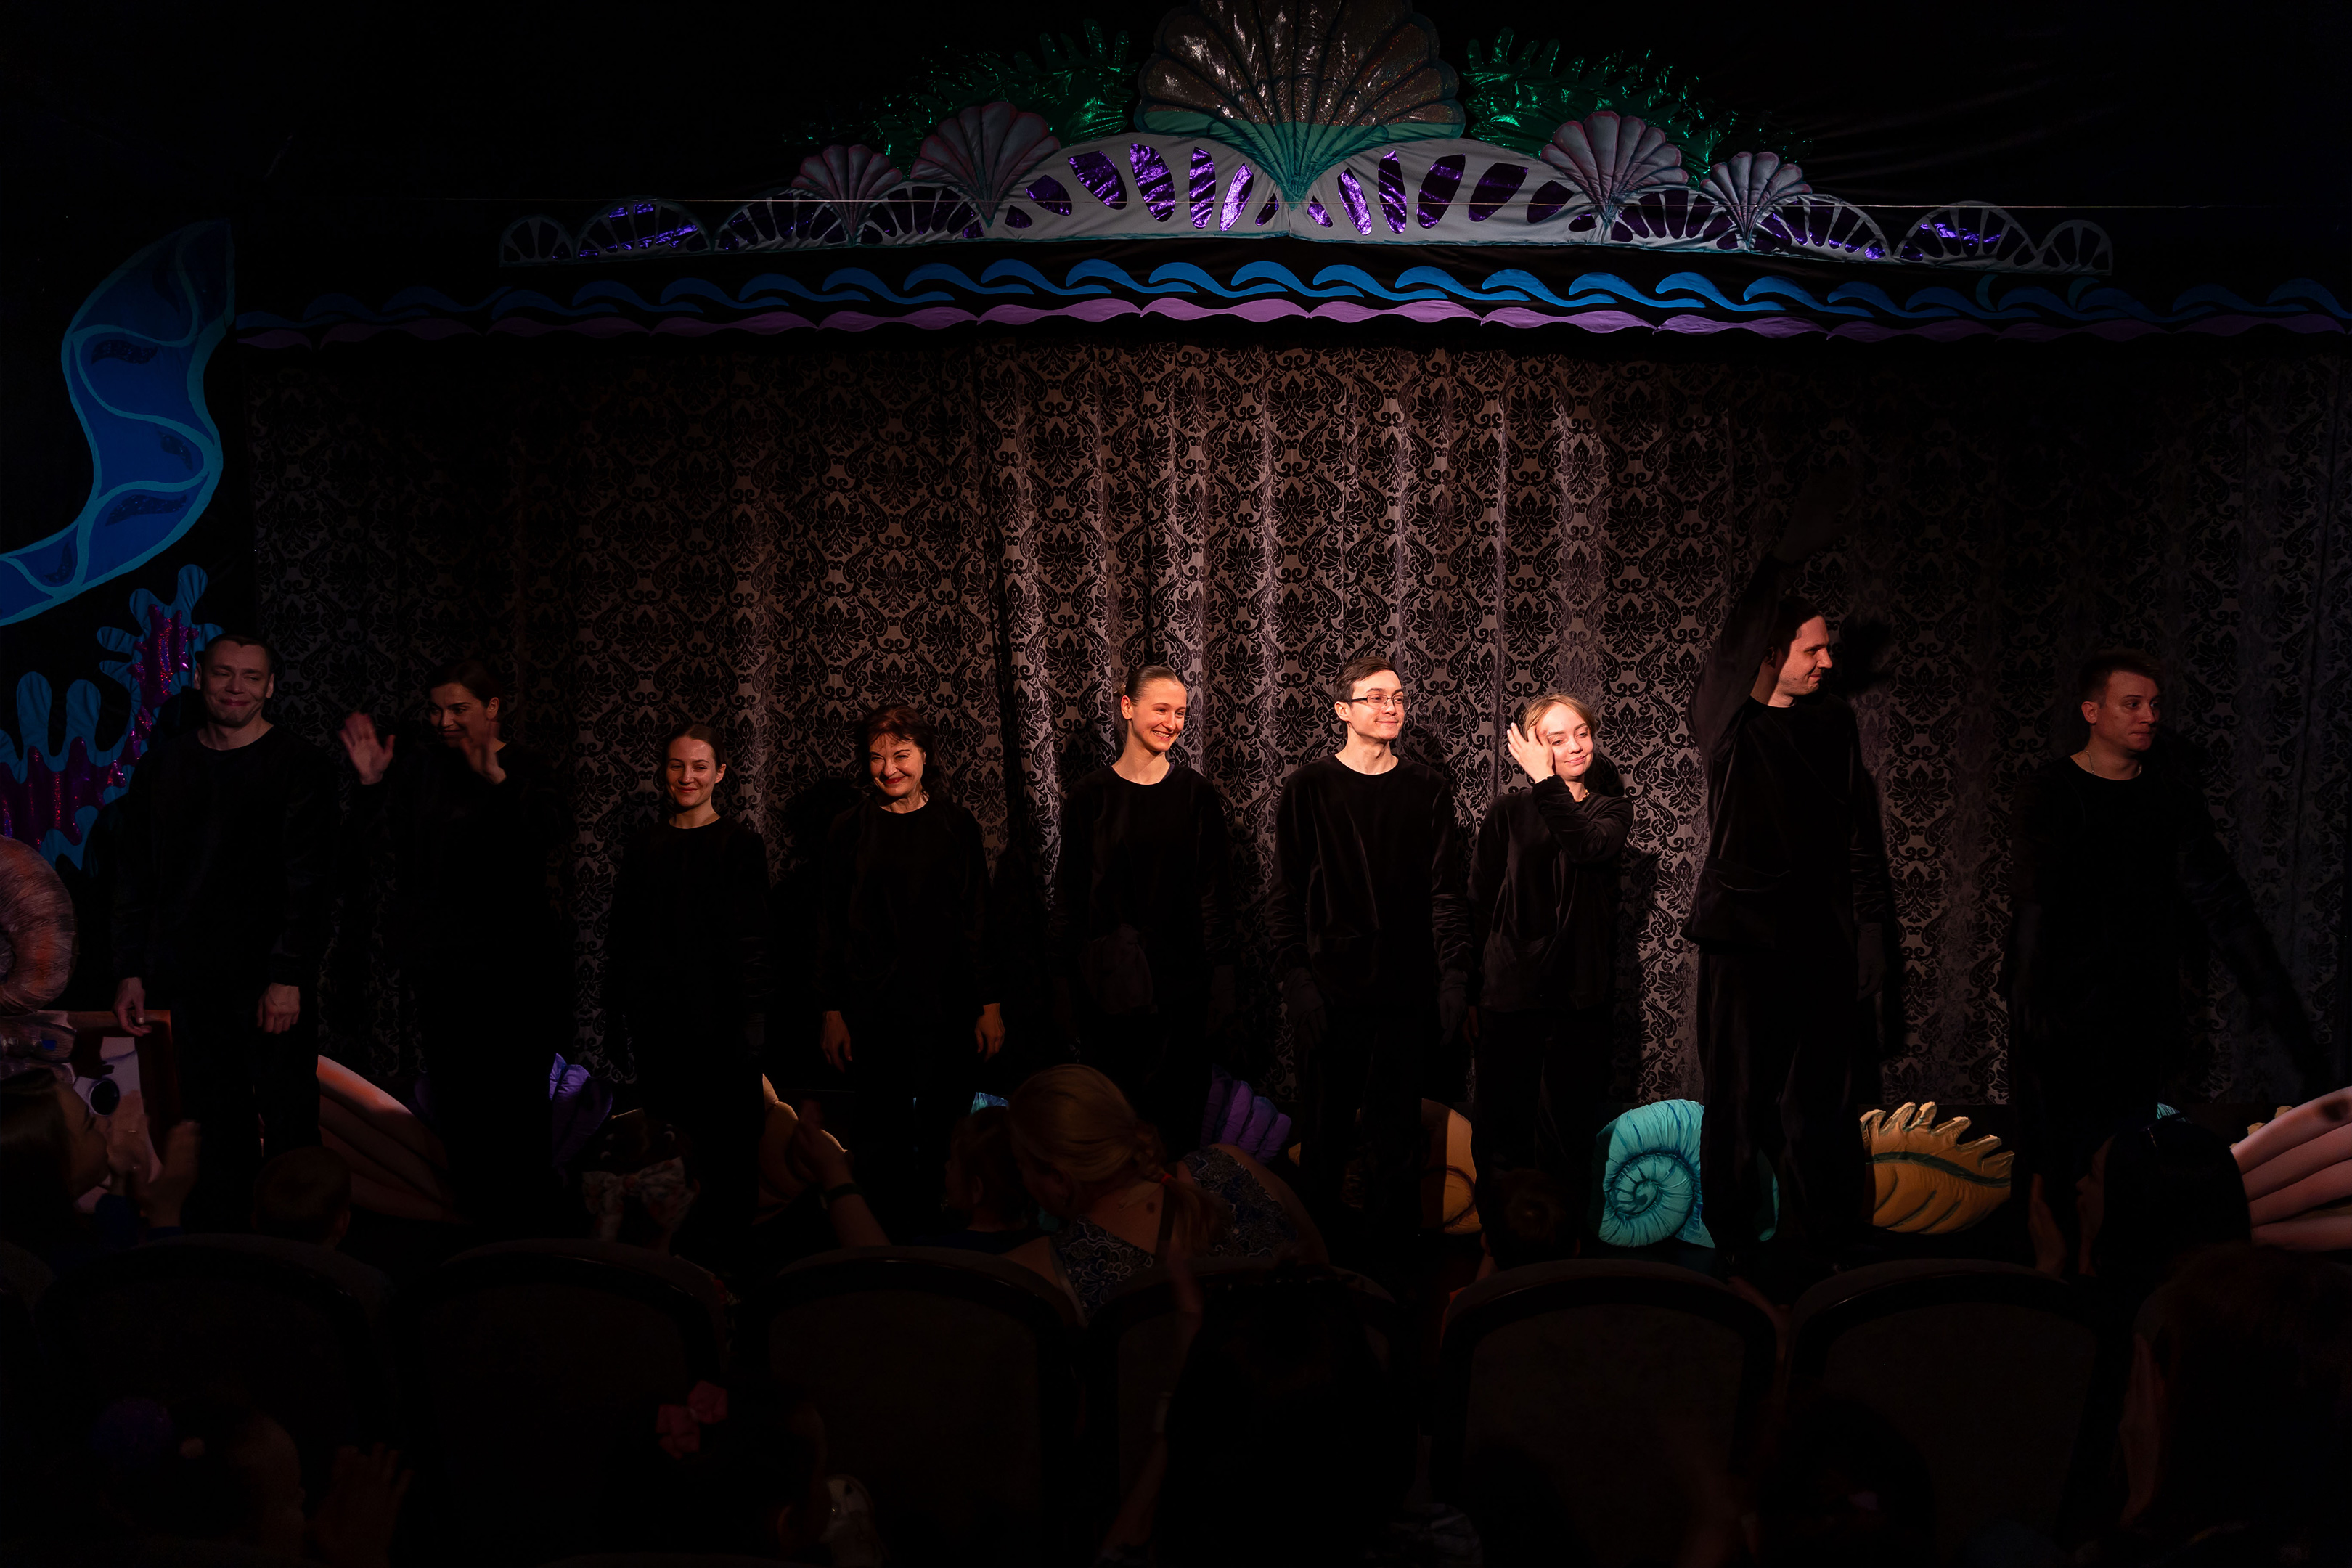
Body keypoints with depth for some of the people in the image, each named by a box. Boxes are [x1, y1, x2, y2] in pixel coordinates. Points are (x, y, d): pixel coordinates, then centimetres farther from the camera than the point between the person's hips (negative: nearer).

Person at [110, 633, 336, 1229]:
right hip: (192, 981, 4)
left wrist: (288, 977, -14)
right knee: (212, 1132, 5)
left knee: (288, 1131, -3)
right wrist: (131, 971, 7)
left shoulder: (299, 766, -2)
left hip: (272, 981, -4)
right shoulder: (163, 765, 12)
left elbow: (309, 882, -8)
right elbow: (135, 876, 15)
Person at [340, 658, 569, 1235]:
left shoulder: (523, 767, -5)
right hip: (442, 959, 4)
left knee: (516, 1094, -3)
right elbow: (368, 830, 0)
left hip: (512, 958, -4)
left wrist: (498, 780, -37)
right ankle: (472, 1215, 21)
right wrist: (371, 782, -18)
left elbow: (554, 828, -24)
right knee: (454, 1088, 10)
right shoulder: (418, 762, 4)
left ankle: (523, 1220, 9)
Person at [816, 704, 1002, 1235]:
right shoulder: (851, 829, 3)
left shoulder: (956, 826, 3)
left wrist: (990, 1004, 0)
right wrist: (832, 1012, 0)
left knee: (943, 1137, 3)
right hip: (871, 1008, 0)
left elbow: (979, 921, 4)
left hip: (946, 1007, 0)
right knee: (883, 1141, 3)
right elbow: (833, 928, 5)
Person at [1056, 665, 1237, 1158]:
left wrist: (1218, 976, -1)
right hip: (1112, 978, 0)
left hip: (1182, 973, 1)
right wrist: (1074, 979, 1)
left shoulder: (1196, 793, 2)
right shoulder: (1090, 795, 0)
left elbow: (1214, 889, 4)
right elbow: (1073, 895, 4)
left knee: (1178, 1099, 4)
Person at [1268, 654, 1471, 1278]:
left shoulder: (1428, 790, 7)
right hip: (1330, 990, -1)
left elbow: (1447, 892, 5)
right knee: (1325, 1135, 4)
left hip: (1403, 992, 1)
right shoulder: (1308, 789, 2)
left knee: (1396, 1136, 4)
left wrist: (1454, 974, -4)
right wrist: (1295, 978, -9)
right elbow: (1286, 896, 0)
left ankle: (1388, 1259, 14)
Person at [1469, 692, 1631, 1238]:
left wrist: (1547, 783, -18)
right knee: (1502, 1128, 4)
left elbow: (1592, 846, -18)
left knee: (1570, 1127, 6)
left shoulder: (1610, 808, 7)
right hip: (1511, 991, -1)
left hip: (1579, 993, 1)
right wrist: (1468, 989, 0)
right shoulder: (1508, 810, 2)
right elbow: (1478, 903, 3)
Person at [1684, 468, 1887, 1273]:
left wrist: (1870, 928, 6)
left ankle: (1836, 1248, 13)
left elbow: (1862, 835, 12)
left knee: (1820, 1102, 6)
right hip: (1741, 934, -3)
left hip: (1821, 941, 3)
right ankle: (1736, 1254, 10)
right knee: (1738, 1100, 2)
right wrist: (1787, 557, -32)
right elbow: (1730, 652, -24)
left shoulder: (1835, 724, 8)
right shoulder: (1727, 723, -3)